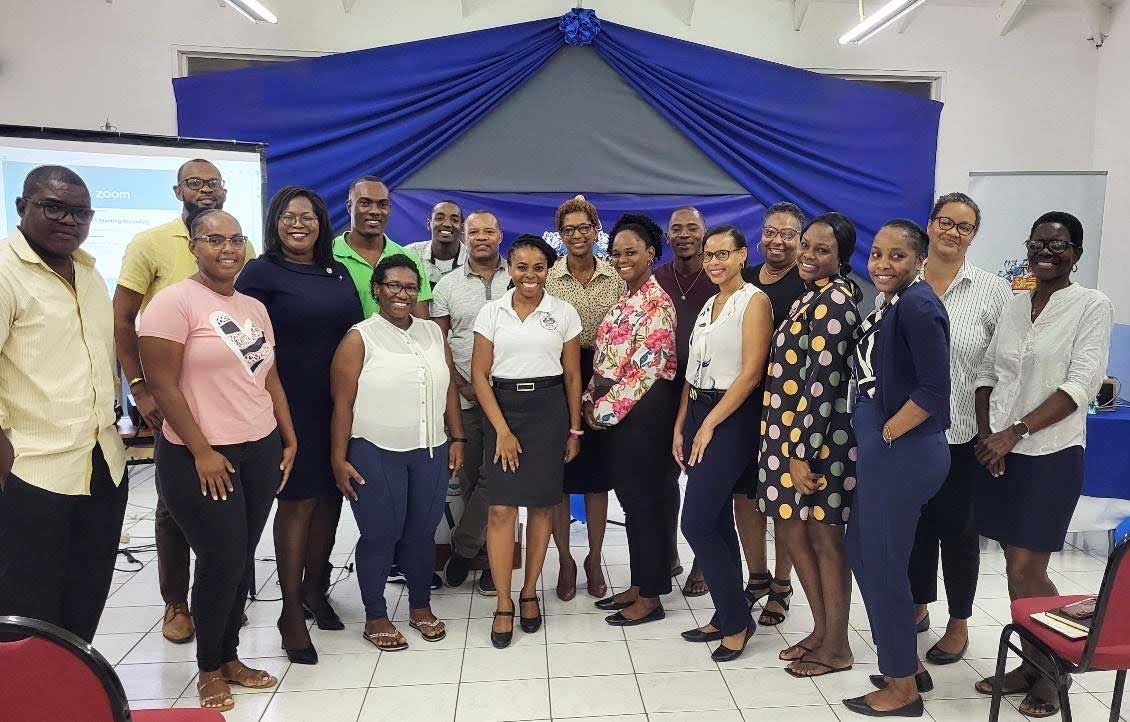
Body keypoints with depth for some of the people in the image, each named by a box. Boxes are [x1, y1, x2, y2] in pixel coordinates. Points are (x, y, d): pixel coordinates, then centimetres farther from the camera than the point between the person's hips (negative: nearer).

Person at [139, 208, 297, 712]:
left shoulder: (254, 307, 11)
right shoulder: (174, 302, -10)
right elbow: (163, 385, -14)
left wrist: (290, 440, 11)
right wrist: (202, 452, -15)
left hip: (260, 451, 6)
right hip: (200, 457, -6)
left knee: (242, 560, 12)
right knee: (221, 561, 0)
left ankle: (230, 657, 28)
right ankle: (208, 669, 21)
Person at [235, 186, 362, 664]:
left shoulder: (338, 273, 12)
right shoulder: (261, 273, -4)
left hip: (338, 403, 6)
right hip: (292, 403, -5)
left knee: (331, 494, 11)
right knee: (298, 499, -1)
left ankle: (314, 588, 29)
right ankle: (291, 612, 10)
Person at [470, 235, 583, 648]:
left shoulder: (564, 313, 3)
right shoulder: (492, 312, 2)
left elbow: (573, 376, 7)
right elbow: (479, 375, -1)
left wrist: (574, 430, 5)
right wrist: (502, 429, -8)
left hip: (549, 409, 1)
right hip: (502, 408, 0)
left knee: (541, 504, 6)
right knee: (501, 508, -5)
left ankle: (529, 592, 22)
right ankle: (503, 604, 6)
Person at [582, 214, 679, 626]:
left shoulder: (657, 302, -12)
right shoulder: (626, 299, 15)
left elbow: (646, 367, -18)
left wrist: (607, 408, -14)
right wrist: (591, 400, 5)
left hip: (644, 410, -9)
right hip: (612, 411, 9)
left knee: (646, 501, 0)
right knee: (630, 498, 15)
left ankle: (651, 598, 13)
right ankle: (638, 586, 27)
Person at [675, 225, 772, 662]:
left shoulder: (754, 301, -8)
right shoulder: (708, 306, 16)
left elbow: (751, 372, -15)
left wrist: (709, 425, -15)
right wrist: (681, 425, 8)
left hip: (731, 418, -8)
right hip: (698, 414, 8)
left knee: (697, 522, -9)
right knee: (716, 521, 11)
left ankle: (737, 620, 7)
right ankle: (727, 617, 22)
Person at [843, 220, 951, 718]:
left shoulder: (917, 304, -16)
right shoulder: (889, 303, 13)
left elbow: (934, 389, -23)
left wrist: (887, 433, -14)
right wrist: (876, 437, 11)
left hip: (902, 452, -10)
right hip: (881, 451, 10)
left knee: (883, 566, 2)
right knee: (861, 552, 19)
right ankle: (908, 664, 34)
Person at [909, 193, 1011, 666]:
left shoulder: (993, 291, -3)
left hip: (963, 436, -2)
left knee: (957, 529, 10)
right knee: (914, 525, 14)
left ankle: (959, 623, 27)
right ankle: (918, 606, 35)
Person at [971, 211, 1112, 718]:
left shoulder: (1092, 306, -4)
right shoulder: (1013, 305, 10)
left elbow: (1082, 384, -12)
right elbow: (987, 371, 12)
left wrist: (1015, 432, -18)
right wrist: (985, 433, -3)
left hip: (1050, 454, -5)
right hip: (999, 453, 5)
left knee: (1027, 571, -3)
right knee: (1015, 566, 10)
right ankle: (1029, 665, 25)